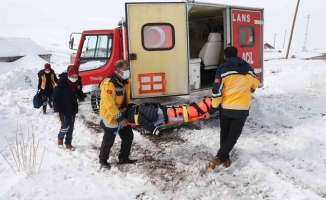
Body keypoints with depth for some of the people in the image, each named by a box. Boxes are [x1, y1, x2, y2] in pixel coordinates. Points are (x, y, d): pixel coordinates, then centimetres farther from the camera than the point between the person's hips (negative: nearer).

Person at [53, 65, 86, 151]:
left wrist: (82, 97, -17)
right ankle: (60, 138, 27)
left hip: (73, 108, 5)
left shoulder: (78, 81, -7)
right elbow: (56, 96, -18)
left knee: (71, 127, 12)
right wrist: (56, 110, -20)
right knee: (65, 126, -4)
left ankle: (68, 143, 29)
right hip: (63, 109, -5)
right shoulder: (61, 81, -21)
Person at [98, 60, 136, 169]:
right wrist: (119, 118, -24)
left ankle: (123, 158, 28)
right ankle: (103, 159, 28)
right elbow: (109, 104, -28)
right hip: (110, 116, -8)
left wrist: (126, 107, -2)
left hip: (122, 115, 8)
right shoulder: (109, 83, -26)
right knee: (109, 140, 5)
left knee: (128, 136, 12)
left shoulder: (125, 81, 2)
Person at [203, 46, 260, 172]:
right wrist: (251, 89, 49)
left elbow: (217, 92, -11)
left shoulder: (223, 70, -8)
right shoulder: (248, 68, 5)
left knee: (224, 135, 19)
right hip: (242, 109, 1)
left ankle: (225, 159, 26)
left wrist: (212, 110, -1)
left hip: (226, 109, -1)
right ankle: (219, 158, -7)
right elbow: (255, 82, 25)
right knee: (233, 136, 8)